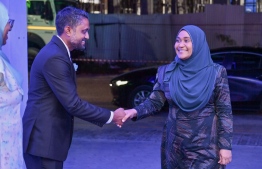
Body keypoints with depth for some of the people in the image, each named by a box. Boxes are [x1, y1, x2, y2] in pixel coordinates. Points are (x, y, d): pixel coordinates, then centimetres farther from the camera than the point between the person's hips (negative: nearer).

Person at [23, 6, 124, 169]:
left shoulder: (57, 52, 12)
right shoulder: (55, 58, -21)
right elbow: (72, 104, -23)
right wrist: (111, 116, -14)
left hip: (47, 137, 10)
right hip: (43, 139, -10)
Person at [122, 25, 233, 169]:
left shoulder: (216, 73, -5)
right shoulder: (166, 72, 2)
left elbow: (224, 111, -5)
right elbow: (154, 102, 1)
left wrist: (225, 145, -9)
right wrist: (135, 112, -20)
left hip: (206, 146, -3)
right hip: (175, 145, 3)